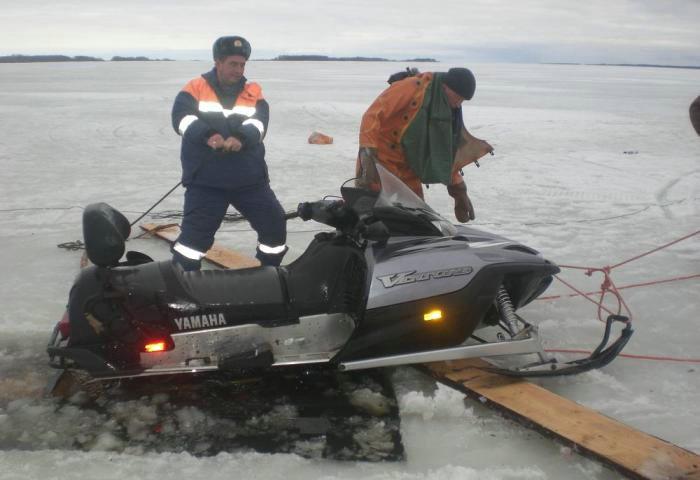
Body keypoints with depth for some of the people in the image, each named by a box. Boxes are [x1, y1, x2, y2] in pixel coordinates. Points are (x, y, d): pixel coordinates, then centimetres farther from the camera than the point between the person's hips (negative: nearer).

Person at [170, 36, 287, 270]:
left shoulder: (253, 92, 8)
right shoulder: (196, 88, 2)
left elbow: (258, 122, -10)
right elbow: (182, 118, -14)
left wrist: (241, 138, -32)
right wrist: (207, 135, -32)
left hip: (250, 178, 3)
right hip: (205, 179, -3)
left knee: (275, 225, 7)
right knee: (195, 233, -8)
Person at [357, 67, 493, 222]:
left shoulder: (449, 110, 7)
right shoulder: (411, 87, -16)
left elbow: (446, 151, 15)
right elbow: (372, 116, -23)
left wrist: (459, 191, 12)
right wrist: (367, 155, -34)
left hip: (408, 171, 8)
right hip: (381, 161, -7)